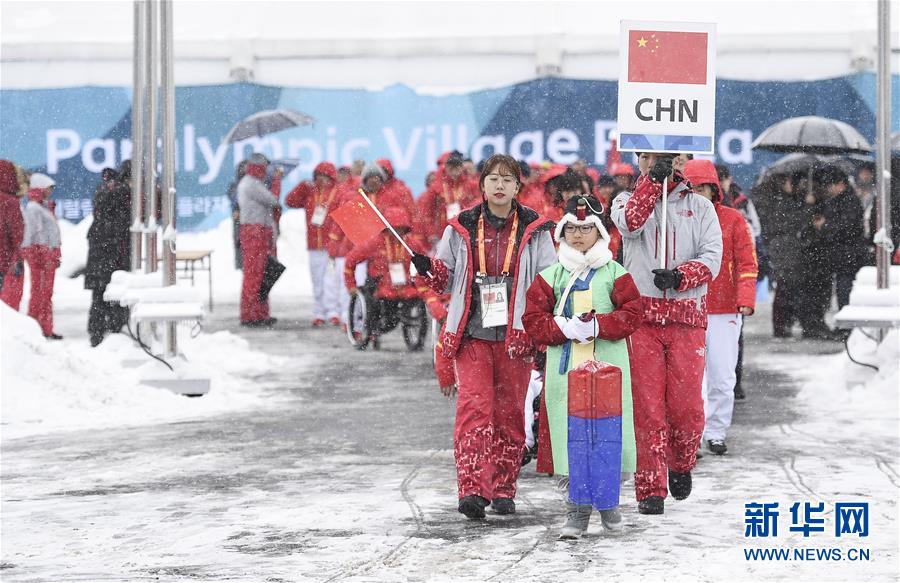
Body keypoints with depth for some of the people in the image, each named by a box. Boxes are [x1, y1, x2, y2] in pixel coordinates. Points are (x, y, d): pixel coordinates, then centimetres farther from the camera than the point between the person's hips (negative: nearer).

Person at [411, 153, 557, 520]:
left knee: (510, 413, 5)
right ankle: (473, 489, -21)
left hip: (515, 335, 0)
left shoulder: (534, 230, 7)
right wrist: (429, 270, -6)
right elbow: (446, 280, 15)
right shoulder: (461, 228, 9)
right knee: (474, 407, -13)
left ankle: (503, 490, 16)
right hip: (472, 334, 0)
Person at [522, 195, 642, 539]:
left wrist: (596, 326, -16)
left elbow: (632, 314, -3)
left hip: (607, 366, -1)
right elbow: (532, 319, 4)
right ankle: (577, 512, 4)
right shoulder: (550, 277, 10)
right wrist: (565, 328, -12)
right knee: (569, 435, -3)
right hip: (564, 367, 1)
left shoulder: (615, 274, 5)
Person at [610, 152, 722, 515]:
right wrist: (653, 180, -18)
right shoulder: (627, 200, 13)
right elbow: (630, 223, -12)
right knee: (646, 404, -5)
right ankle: (651, 488, 0)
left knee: (686, 404, -5)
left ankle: (681, 464, 23)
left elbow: (712, 257, 1)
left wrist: (680, 276, -16)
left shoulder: (699, 207, 12)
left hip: (687, 316, 0)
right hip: (641, 316, 0)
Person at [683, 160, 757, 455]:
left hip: (725, 311, 0)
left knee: (722, 377, 3)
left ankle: (716, 433, 16)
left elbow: (747, 263, 1)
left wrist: (746, 300, -10)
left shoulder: (732, 220, 3)